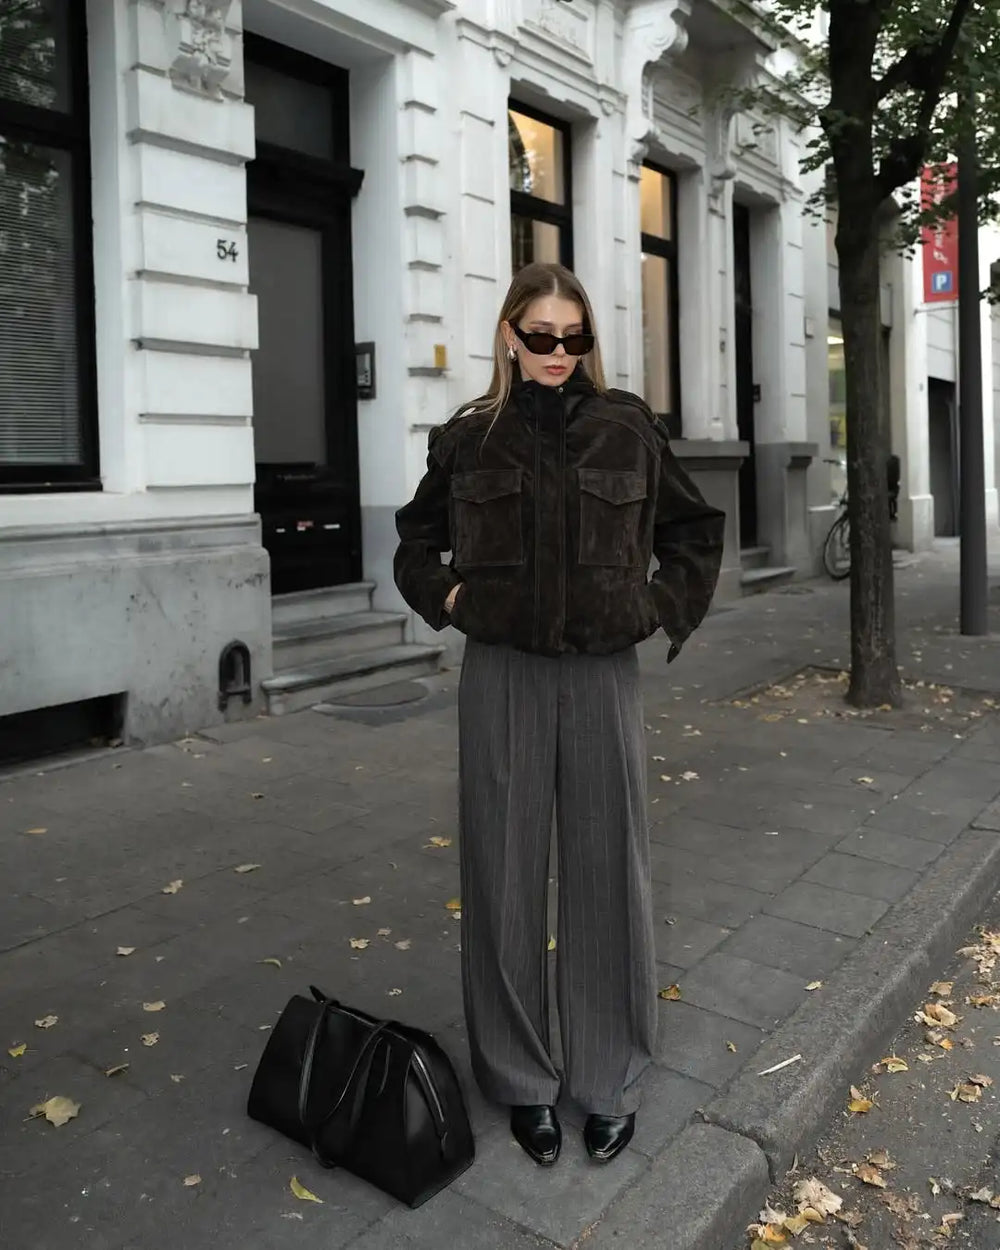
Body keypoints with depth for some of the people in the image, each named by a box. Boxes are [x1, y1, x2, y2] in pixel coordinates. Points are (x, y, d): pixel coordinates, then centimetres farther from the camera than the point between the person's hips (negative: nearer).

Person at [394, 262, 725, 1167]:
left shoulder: (628, 428, 3)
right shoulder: (469, 437, 4)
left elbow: (696, 528, 14)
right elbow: (417, 536, 19)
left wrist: (665, 609, 3)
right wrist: (445, 599, 4)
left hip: (602, 675, 0)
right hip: (503, 676, 0)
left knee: (607, 872, 7)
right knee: (505, 873, 7)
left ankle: (611, 1078, 25)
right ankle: (521, 1077, 25)